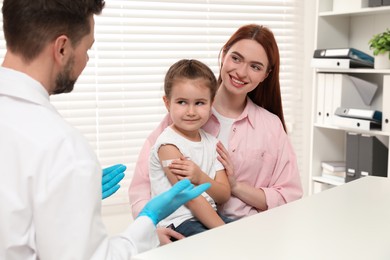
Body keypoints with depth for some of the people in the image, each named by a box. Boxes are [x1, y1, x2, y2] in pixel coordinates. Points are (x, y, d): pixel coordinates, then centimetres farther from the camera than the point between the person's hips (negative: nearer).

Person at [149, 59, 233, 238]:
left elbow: (224, 196, 4)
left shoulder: (212, 143, 10)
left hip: (208, 216, 7)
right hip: (178, 222, -7)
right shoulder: (168, 144, -12)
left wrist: (200, 177, -16)